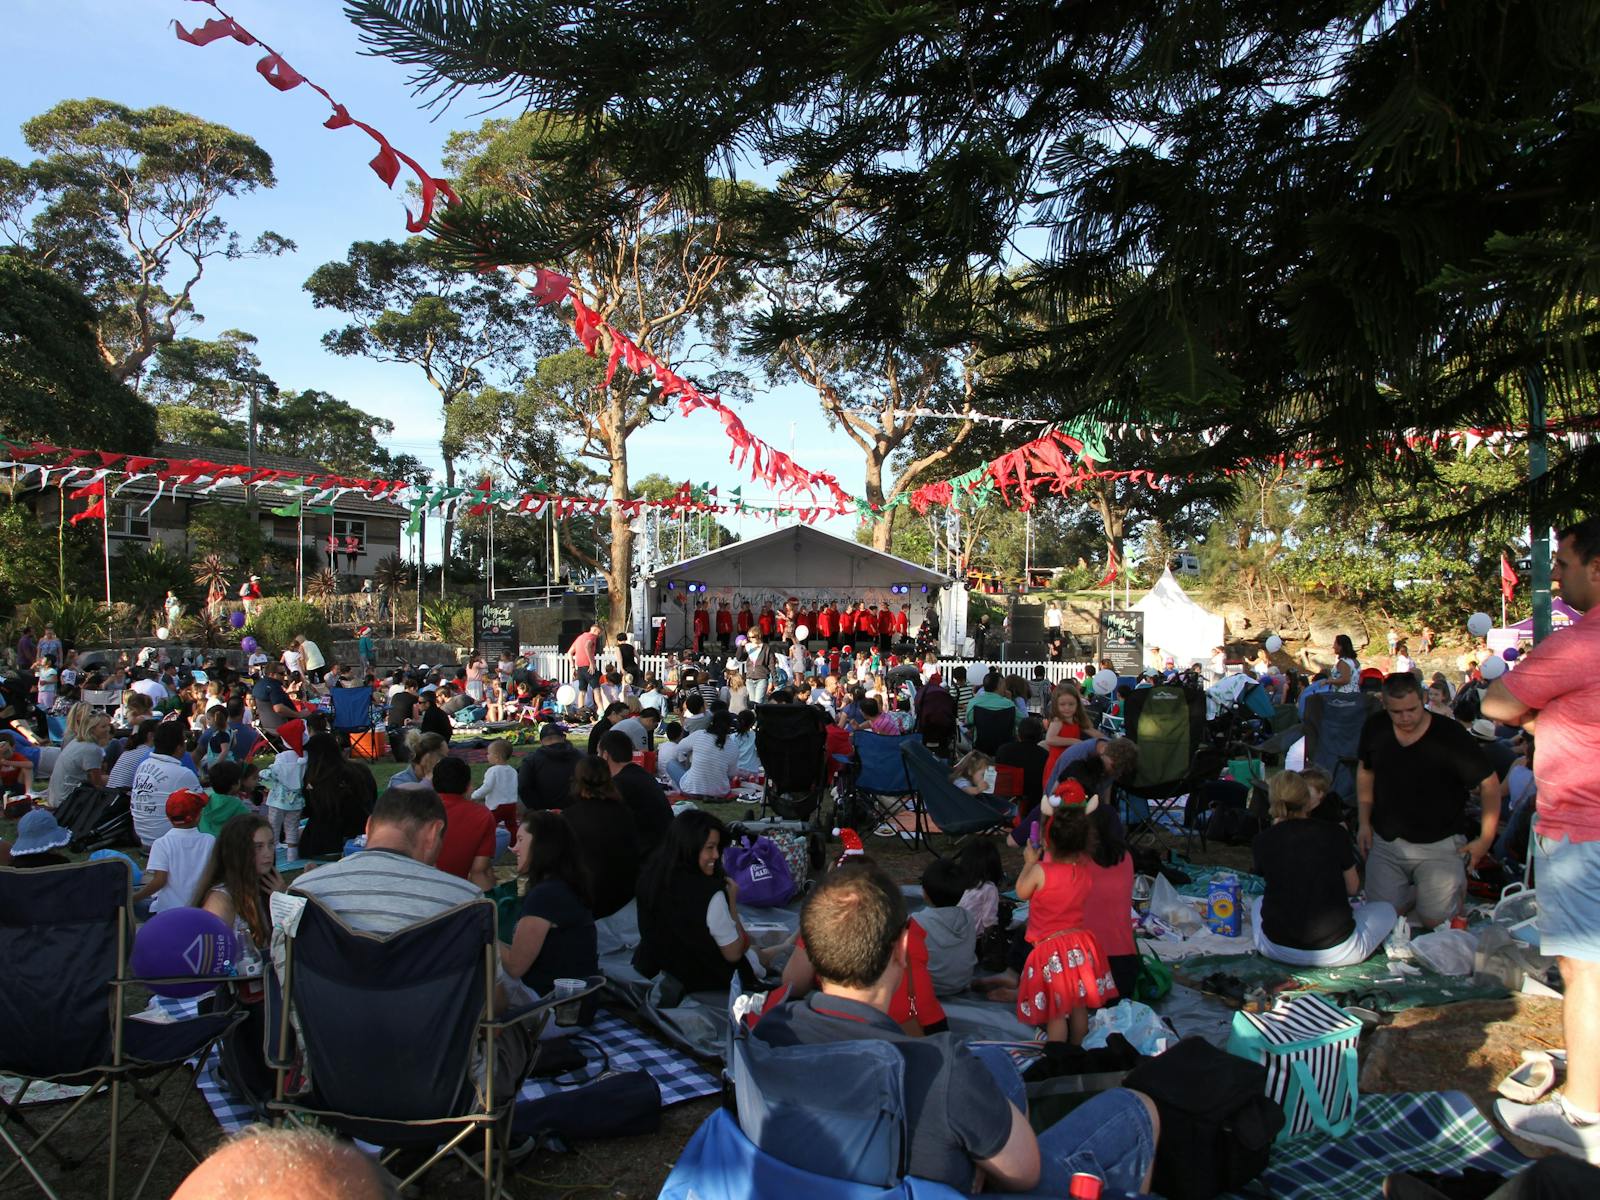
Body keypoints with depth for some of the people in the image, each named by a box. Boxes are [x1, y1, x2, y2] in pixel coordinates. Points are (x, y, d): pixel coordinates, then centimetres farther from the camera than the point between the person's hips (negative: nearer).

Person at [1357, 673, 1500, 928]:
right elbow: (1365, 772, 14)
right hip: (1386, 842, 3)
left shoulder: (1450, 735, -14)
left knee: (1435, 919, -12)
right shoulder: (1375, 730, -2)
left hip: (1439, 845, -3)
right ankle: (1415, 891, 26)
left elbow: (1489, 783, -7)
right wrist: (1364, 823, 7)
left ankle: (1456, 884, 21)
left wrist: (1485, 838, -9)